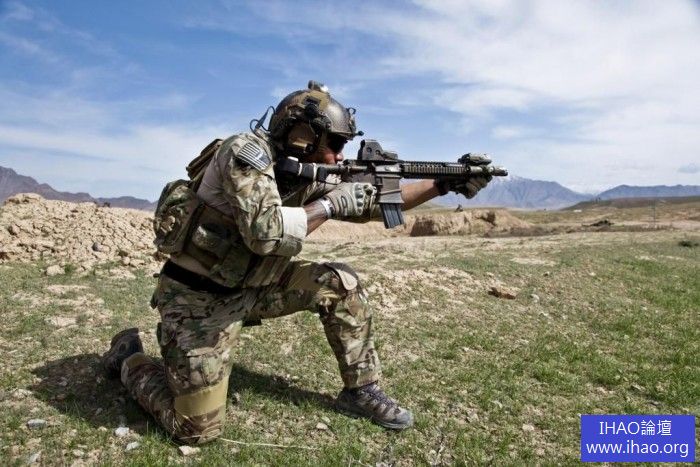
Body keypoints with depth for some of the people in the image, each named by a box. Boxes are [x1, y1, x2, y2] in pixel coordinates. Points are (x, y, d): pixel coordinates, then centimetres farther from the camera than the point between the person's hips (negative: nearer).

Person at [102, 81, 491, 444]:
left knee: (339, 283, -3)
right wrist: (329, 205, -23)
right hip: (197, 299, -7)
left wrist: (446, 184, 0)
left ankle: (361, 391, 11)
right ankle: (128, 357, 21)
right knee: (197, 429, -4)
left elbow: (372, 201, 4)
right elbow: (267, 232, -37)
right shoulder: (246, 151, -22)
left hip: (248, 286, 7)